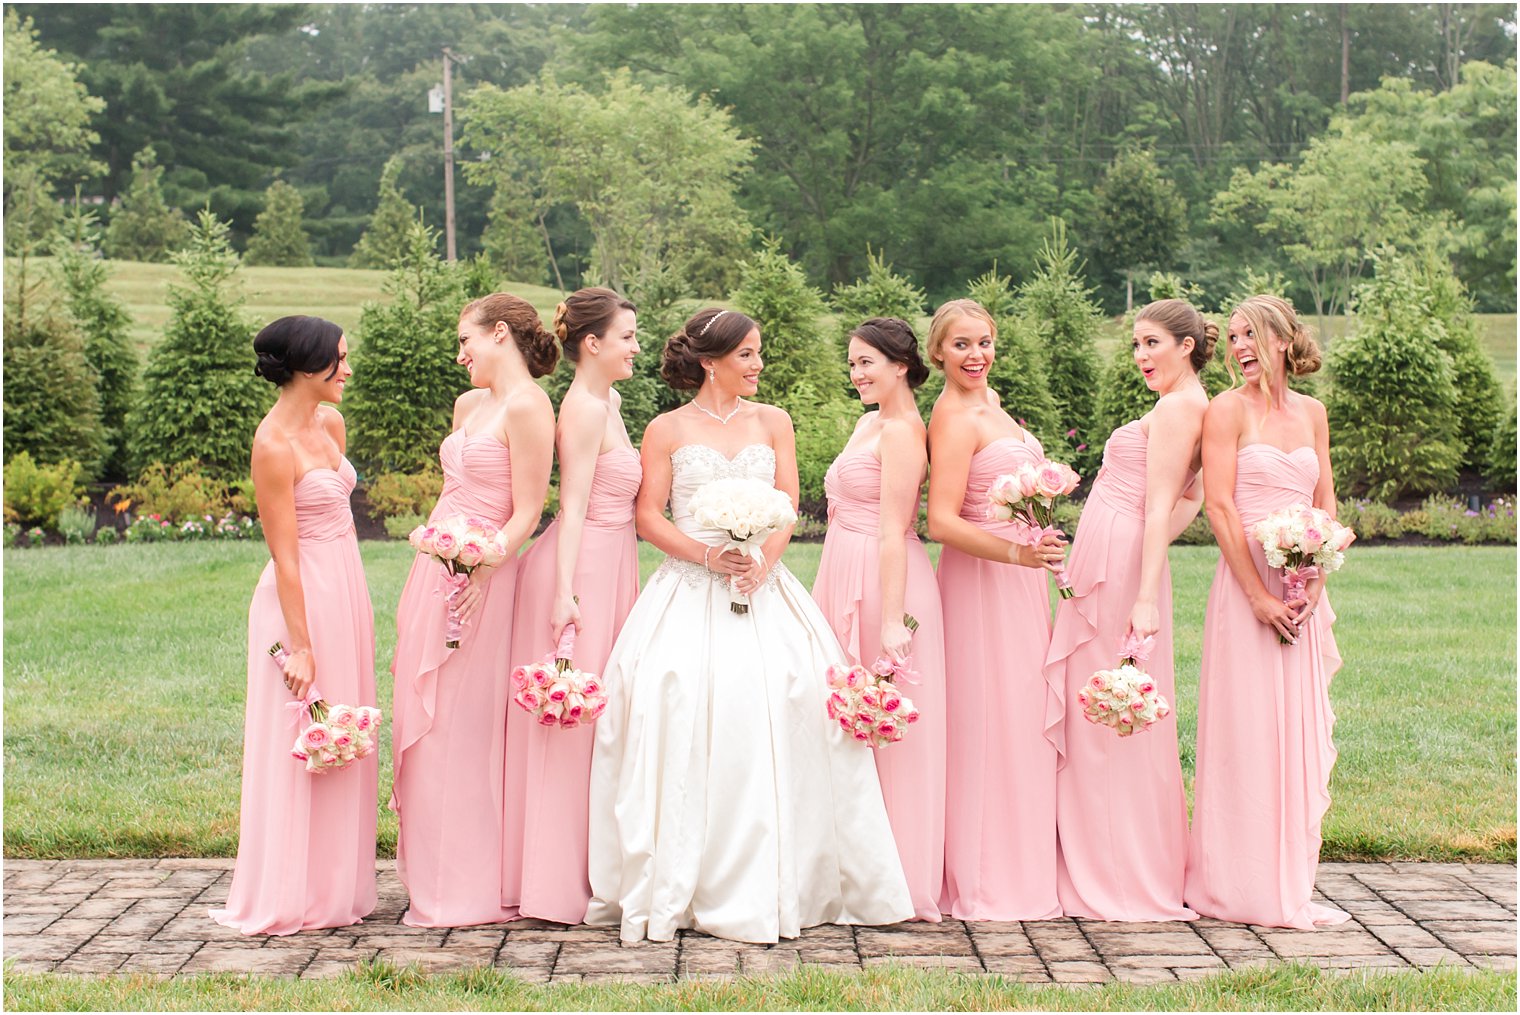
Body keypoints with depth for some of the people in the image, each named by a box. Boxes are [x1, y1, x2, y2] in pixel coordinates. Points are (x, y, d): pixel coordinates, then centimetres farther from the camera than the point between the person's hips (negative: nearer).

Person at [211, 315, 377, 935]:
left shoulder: (330, 424, 8)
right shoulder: (273, 445, -17)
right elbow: (285, 556, -18)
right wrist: (299, 645, -18)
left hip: (346, 591, 9)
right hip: (303, 599, -9)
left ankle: (334, 888, 22)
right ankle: (290, 900, 8)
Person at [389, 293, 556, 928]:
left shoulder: (527, 407, -12)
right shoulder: (469, 404, 15)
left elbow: (527, 512, -15)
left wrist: (481, 568, -27)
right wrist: (423, 583, 17)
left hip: (480, 581, -9)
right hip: (435, 567, 9)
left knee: (461, 730, -3)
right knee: (424, 722, 11)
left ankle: (469, 888, 7)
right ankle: (434, 870, 20)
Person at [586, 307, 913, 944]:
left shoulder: (772, 423, 14)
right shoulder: (668, 430, 7)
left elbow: (788, 509, 7)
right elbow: (648, 515, 2)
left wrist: (760, 564, -12)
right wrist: (706, 555, -14)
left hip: (763, 589, 2)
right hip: (688, 591, -2)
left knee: (775, 710, -12)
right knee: (679, 713, -18)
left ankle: (769, 886, -3)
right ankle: (678, 887, -11)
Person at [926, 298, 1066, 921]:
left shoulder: (987, 403, 14)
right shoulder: (955, 417, -15)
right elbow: (942, 522, -22)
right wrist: (1017, 553, -29)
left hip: (1015, 584, 9)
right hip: (982, 584, -9)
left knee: (1020, 722, 12)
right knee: (988, 725, -5)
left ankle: (1019, 868, 19)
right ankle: (986, 885, 3)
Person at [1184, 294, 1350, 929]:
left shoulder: (1311, 412, 12)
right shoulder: (1228, 409, -3)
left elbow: (1326, 504, 12)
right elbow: (1220, 507, -10)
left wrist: (1314, 581, -4)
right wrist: (1260, 594, -15)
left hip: (1301, 590, 5)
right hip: (1245, 581, -5)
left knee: (1299, 731, 7)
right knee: (1245, 730, -3)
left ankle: (1289, 884, 16)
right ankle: (1241, 887, 5)